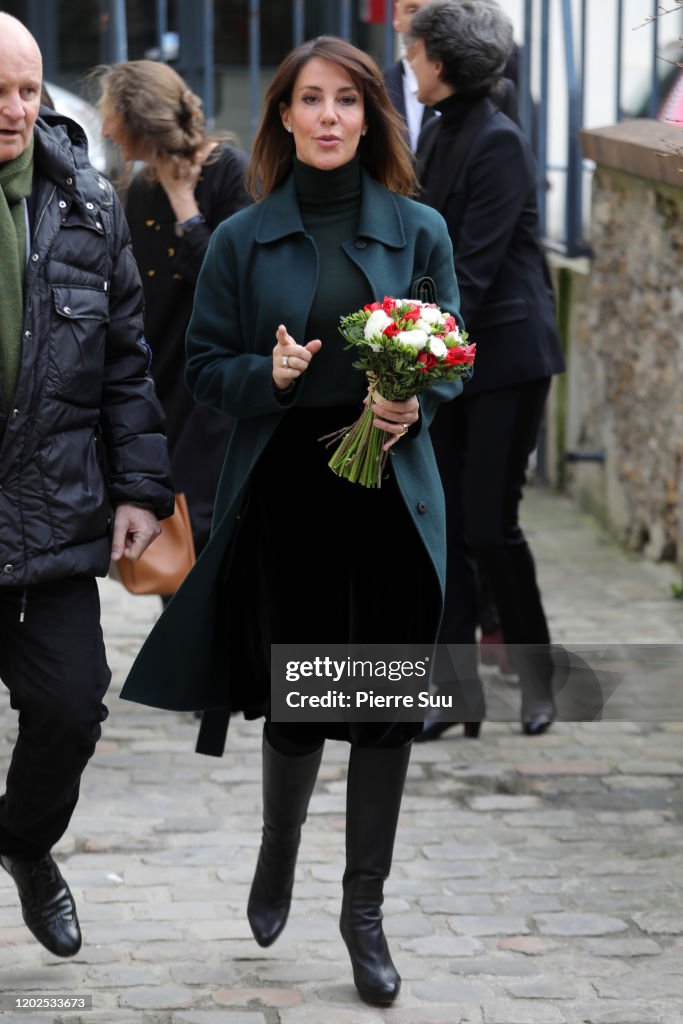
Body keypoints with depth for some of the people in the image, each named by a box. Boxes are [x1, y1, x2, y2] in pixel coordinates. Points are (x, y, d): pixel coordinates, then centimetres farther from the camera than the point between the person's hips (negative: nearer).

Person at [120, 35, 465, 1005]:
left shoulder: (418, 231, 4)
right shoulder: (242, 239, 3)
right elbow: (205, 363, 6)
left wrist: (414, 405, -13)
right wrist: (267, 375, -14)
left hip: (393, 493, 1)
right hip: (284, 495, -1)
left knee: (388, 705, 1)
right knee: (295, 701, 3)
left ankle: (364, 908, 16)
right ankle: (278, 851, 34)